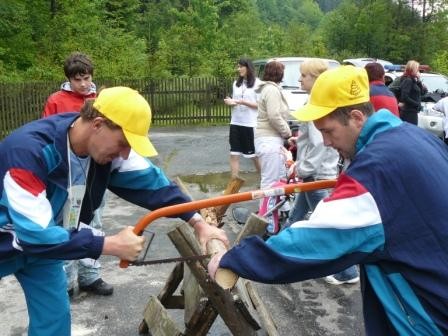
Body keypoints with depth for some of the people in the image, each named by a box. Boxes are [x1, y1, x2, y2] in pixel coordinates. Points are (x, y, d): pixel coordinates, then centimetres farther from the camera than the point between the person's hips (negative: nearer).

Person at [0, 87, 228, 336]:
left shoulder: (106, 147, -19)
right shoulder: (29, 150, -37)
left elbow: (150, 180, -11)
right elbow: (35, 233, -39)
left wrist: (198, 222, -19)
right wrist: (111, 245, -37)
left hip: (42, 243, 5)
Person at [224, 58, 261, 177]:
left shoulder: (257, 83, -6)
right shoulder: (236, 83, 12)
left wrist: (242, 102, -18)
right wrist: (230, 102, -5)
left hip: (251, 124, -5)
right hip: (236, 123, 5)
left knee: (254, 155, 6)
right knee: (234, 155, 2)